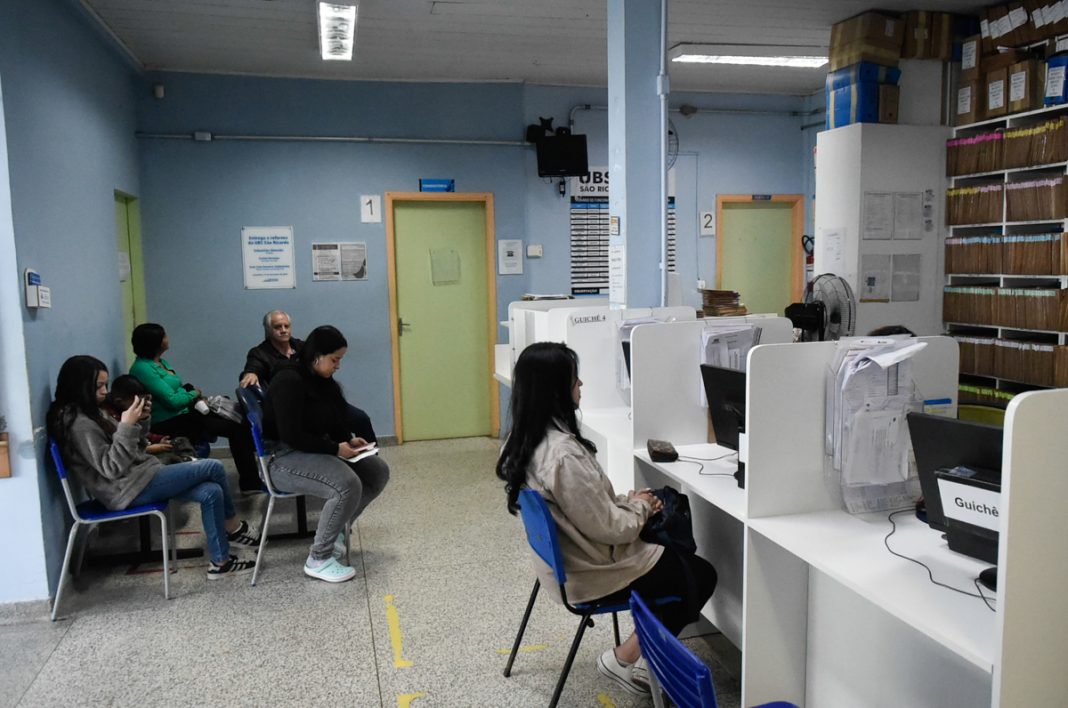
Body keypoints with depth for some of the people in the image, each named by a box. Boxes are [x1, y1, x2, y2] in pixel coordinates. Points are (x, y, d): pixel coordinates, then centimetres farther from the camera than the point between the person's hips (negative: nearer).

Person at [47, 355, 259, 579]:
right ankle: (233, 528, 8)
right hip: (129, 489, -10)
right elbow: (112, 468, -22)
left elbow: (132, 448, 17)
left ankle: (221, 561, 5)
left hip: (138, 477, 10)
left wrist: (140, 421, -1)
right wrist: (126, 426, -26)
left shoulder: (90, 413, 12)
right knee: (213, 468, -10)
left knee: (211, 492, -4)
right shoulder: (79, 424, -18)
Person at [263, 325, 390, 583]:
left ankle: (337, 528, 9)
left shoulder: (322, 380, 9)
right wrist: (335, 448, -22)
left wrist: (349, 439, -3)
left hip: (318, 451, 10)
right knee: (348, 485, -31)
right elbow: (291, 435, -25)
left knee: (378, 471, -2)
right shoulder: (288, 381, -19)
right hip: (285, 457, -9)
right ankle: (318, 559, -16)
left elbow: (332, 422, 17)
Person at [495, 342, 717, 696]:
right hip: (591, 573, -9)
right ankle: (624, 659, 13)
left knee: (678, 552, 19)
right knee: (701, 577, 9)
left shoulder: (523, 440, -3)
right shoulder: (564, 454, -33)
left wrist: (627, 500, 2)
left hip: (565, 560, 9)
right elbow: (608, 528, -25)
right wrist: (640, 507, -7)